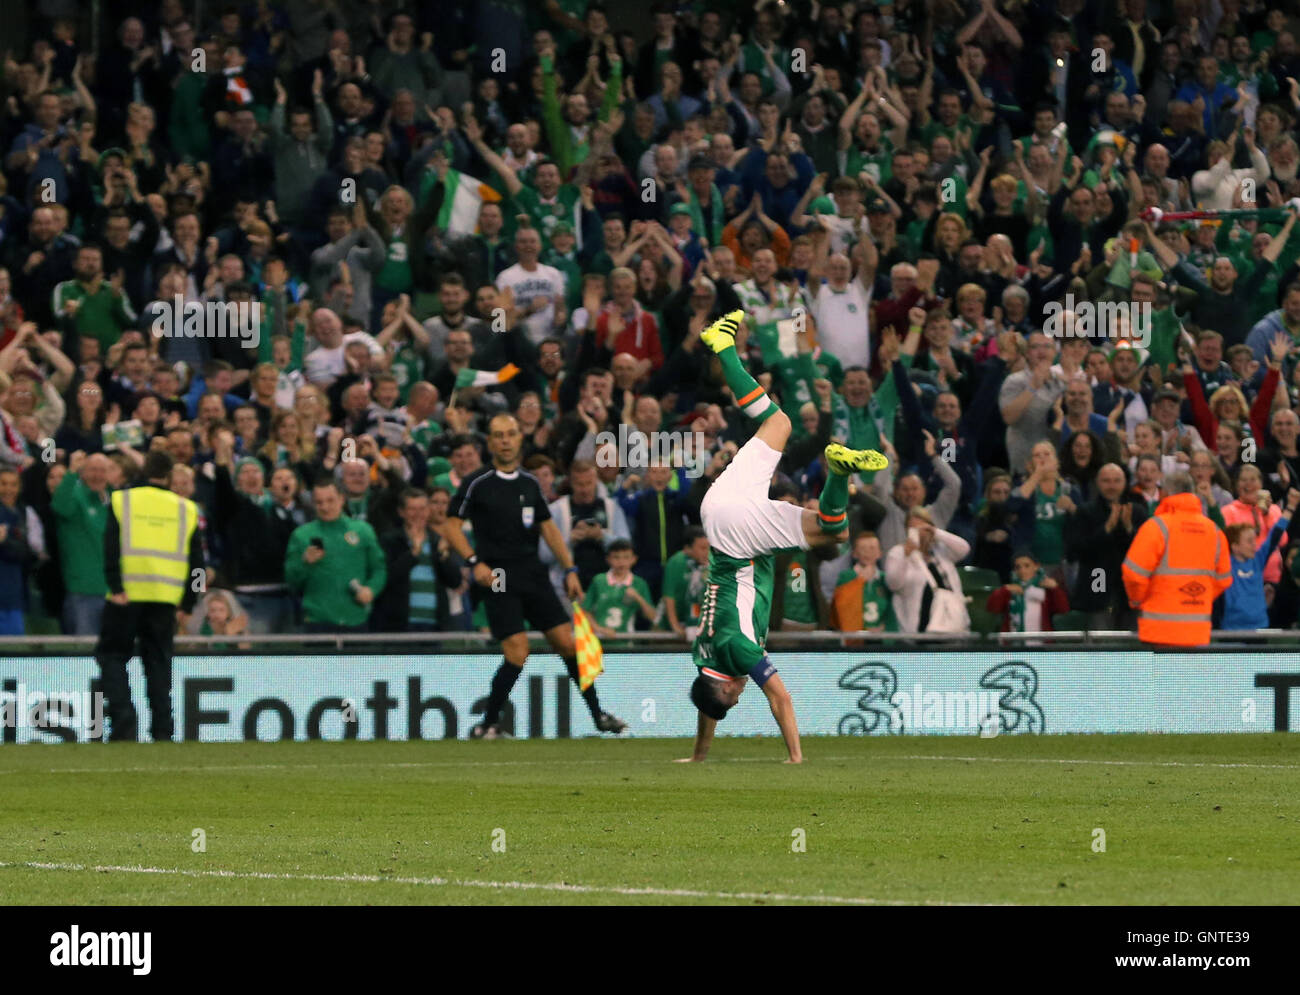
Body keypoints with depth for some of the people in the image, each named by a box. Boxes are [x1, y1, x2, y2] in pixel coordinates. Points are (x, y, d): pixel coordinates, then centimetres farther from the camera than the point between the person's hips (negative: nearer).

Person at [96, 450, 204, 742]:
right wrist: (187, 606, 13)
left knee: (112, 655, 6)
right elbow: (197, 562, 9)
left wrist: (116, 588, -12)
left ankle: (123, 721, -12)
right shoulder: (186, 509, 10)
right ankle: (161, 732, 3)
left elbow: (111, 546, -9)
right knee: (158, 662, 9)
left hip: (127, 596, -2)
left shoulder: (122, 500, 3)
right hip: (166, 599, 2)